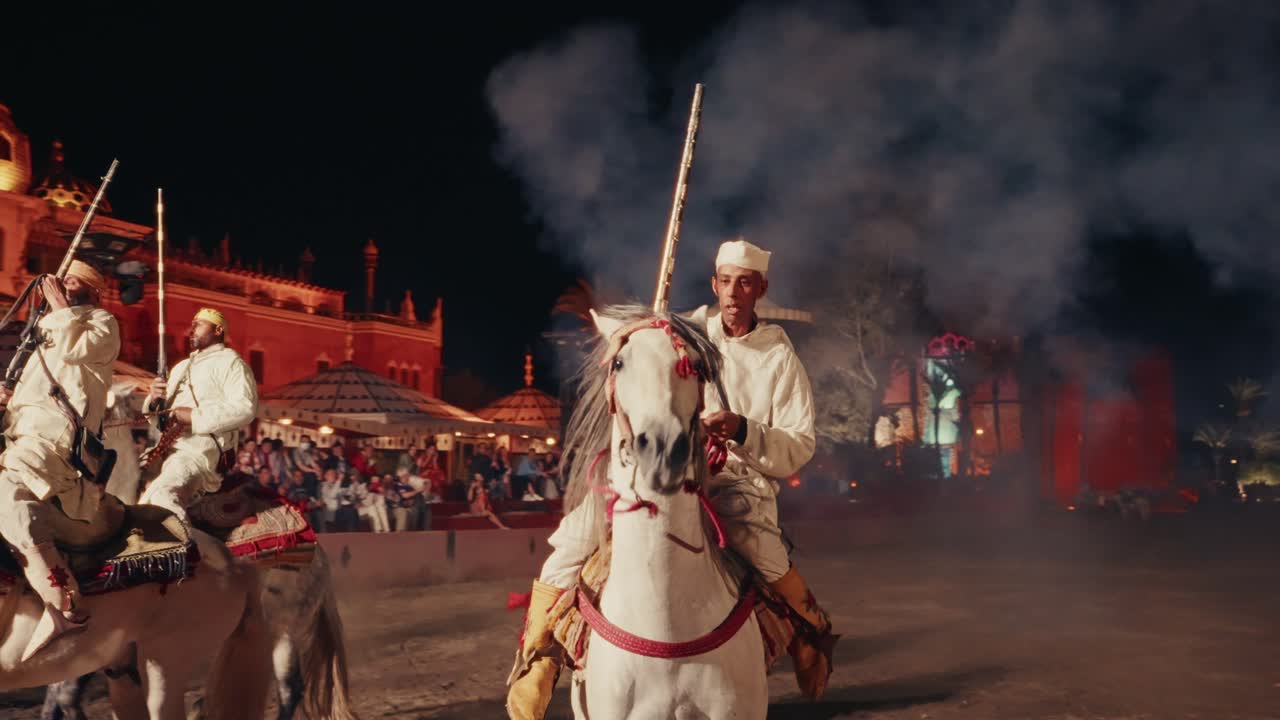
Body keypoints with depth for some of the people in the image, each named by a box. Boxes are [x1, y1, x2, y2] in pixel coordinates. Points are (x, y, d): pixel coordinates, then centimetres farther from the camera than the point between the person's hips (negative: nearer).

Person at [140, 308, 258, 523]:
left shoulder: (229, 362, 2)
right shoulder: (181, 367, 29)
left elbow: (245, 408, -15)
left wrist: (195, 418, -19)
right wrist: (154, 400, 2)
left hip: (200, 448, -9)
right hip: (166, 447, 9)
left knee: (160, 496, -30)